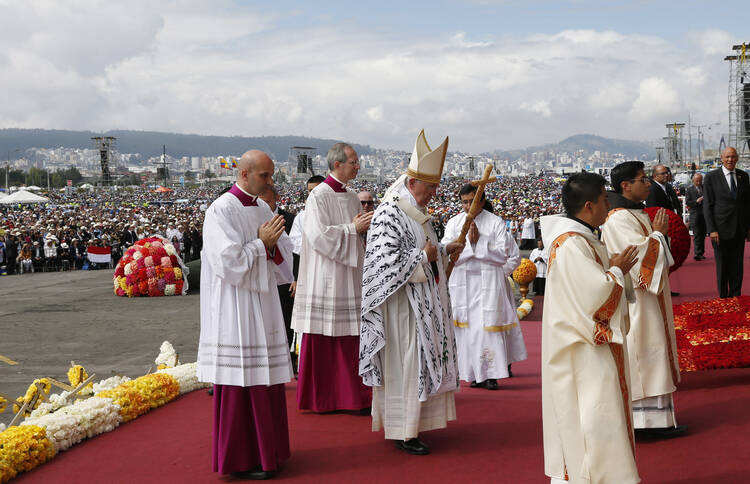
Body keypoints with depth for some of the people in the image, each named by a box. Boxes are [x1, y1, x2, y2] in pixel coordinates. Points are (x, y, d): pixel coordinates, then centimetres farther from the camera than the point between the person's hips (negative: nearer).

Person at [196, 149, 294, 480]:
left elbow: (284, 252, 13)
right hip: (235, 309, -8)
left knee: (264, 377, 12)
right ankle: (240, 459, 4)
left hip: (262, 304, 8)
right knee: (239, 381, -4)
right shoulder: (221, 211, -12)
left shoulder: (262, 209, 12)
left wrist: (272, 244, -8)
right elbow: (229, 263, -19)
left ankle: (264, 448, 23)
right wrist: (260, 243, -11)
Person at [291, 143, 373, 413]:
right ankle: (319, 398, 7)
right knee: (322, 341, -2)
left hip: (349, 278, 7)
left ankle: (348, 395, 10)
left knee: (349, 338, 5)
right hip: (325, 278, -7)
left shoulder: (351, 197, 15)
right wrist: (352, 228, -15)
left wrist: (367, 227, 0)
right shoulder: (319, 196, -9)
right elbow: (319, 236, -18)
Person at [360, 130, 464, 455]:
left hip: (424, 303, 10)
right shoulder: (389, 213, -17)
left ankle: (413, 421, 23)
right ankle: (402, 432, 2)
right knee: (404, 363, -5)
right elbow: (386, 260, -24)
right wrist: (424, 256, -18)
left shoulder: (417, 212, 13)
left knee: (420, 361, 13)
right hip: (402, 303, -9)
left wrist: (444, 250, 13)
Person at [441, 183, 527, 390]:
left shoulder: (495, 222, 3)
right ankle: (475, 373, 5)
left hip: (489, 283, -2)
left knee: (488, 325, -7)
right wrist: (468, 241, -15)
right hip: (462, 285, 2)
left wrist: (479, 241, -11)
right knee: (467, 325, -1)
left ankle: (490, 373, -3)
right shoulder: (454, 223, 9)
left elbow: (503, 253, -5)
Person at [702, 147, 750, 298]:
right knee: (722, 266, 3)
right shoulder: (711, 177, -3)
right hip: (721, 229, -3)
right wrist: (711, 230, -12)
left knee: (737, 266, 9)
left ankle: (735, 297, 19)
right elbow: (707, 205, -5)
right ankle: (723, 298, 13)